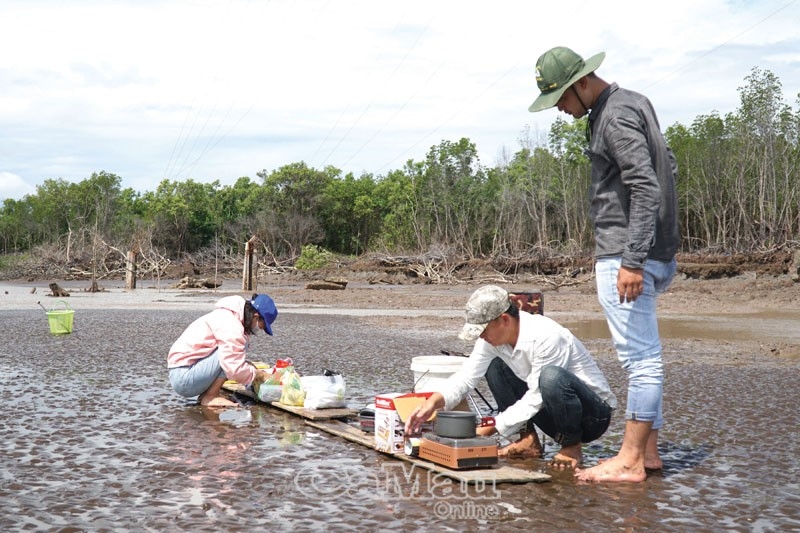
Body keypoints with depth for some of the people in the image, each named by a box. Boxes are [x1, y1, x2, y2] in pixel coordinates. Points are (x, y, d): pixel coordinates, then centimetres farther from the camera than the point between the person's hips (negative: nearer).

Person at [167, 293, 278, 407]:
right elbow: (235, 368, -26)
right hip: (183, 378, -10)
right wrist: (257, 374, -8)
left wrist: (255, 371, 10)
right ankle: (209, 397, -11)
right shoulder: (231, 325, -18)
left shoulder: (226, 316, 14)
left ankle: (205, 394, 6)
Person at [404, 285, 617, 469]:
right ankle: (528, 440, -1)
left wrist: (492, 427, -23)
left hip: (595, 414, -7)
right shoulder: (493, 336, -6)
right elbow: (466, 376, -8)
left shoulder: (546, 336, -29)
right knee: (494, 366, -2)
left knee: (552, 377, -37)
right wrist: (434, 402, -24)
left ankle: (572, 446, -13)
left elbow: (537, 398, -26)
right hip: (553, 415, 7)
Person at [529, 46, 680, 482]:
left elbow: (646, 189, -23)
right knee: (644, 355, 13)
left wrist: (632, 261, -26)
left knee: (639, 356, -7)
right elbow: (667, 168, 23)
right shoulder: (632, 102, 16)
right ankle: (647, 450, 20)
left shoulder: (616, 117, -15)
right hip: (645, 251, 11)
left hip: (625, 255, -11)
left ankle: (629, 462, -2)